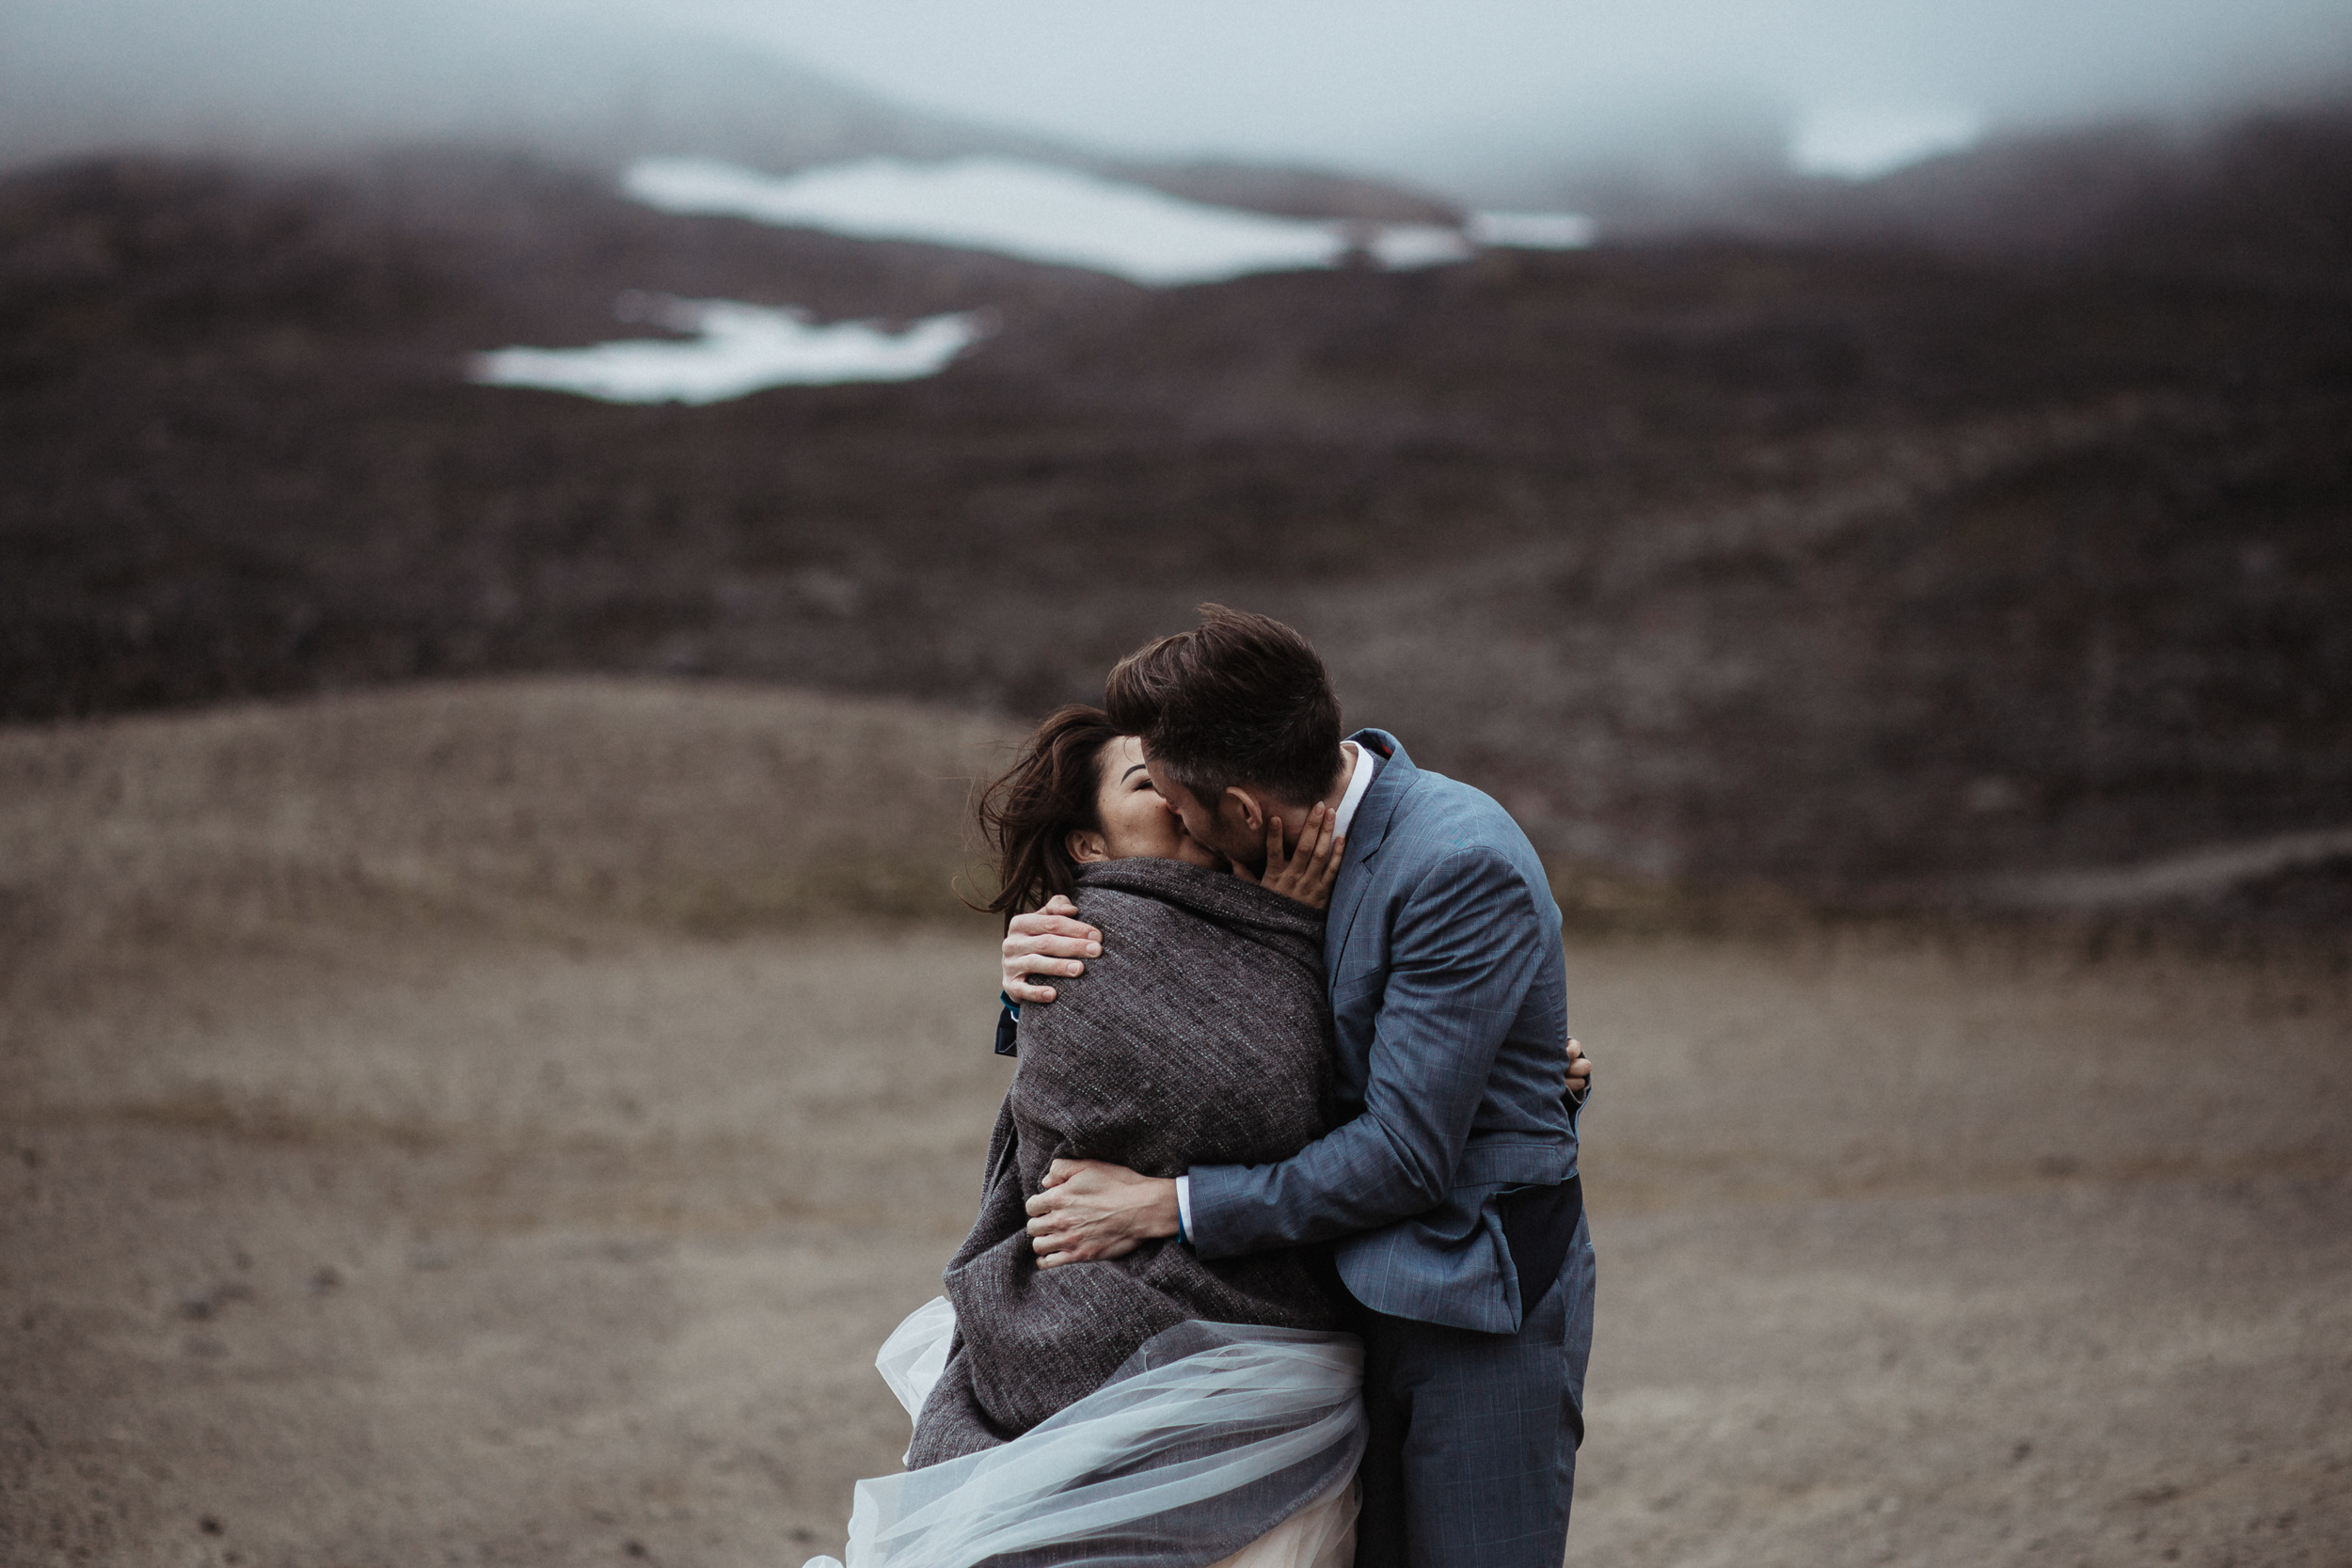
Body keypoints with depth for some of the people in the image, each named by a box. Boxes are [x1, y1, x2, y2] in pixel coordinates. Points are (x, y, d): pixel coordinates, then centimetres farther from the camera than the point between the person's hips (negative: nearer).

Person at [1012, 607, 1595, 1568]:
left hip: (1480, 1302, -7)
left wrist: (1160, 1206, -20)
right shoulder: (1298, 836, 1)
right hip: (1362, 1292, 8)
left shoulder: (1463, 865, -23)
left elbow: (1406, 1154, -24)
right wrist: (1042, 974, -8)